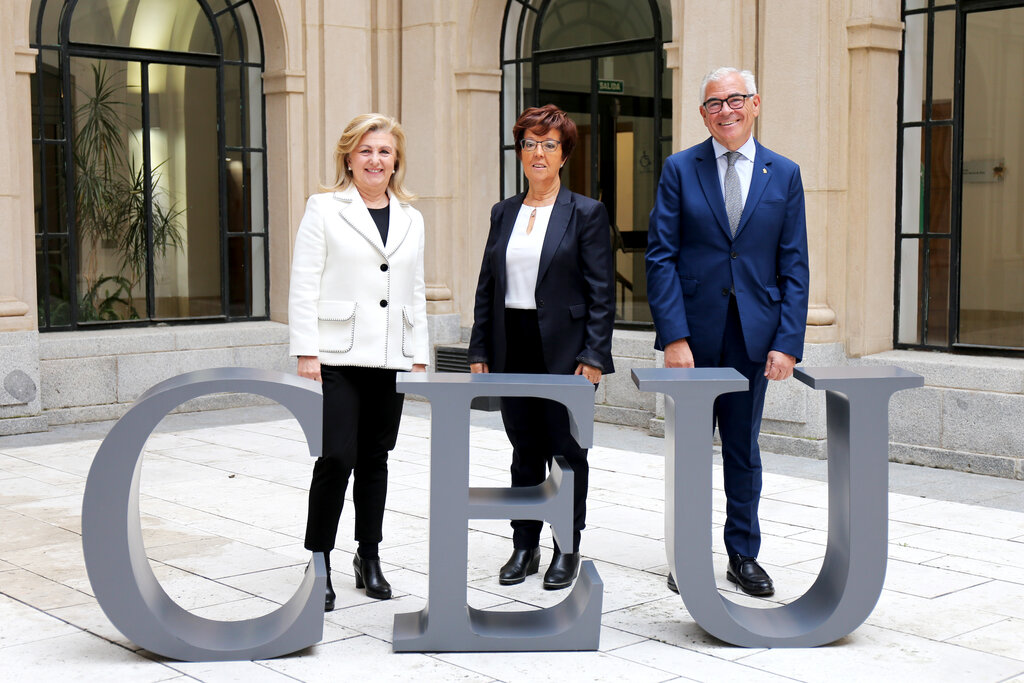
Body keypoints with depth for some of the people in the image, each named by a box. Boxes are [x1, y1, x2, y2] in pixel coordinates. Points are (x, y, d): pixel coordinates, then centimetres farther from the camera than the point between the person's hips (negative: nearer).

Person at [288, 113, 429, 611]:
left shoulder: (411, 220, 14)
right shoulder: (324, 209, 1)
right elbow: (303, 286, -4)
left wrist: (419, 358, 11)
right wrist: (306, 352, -11)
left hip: (390, 359, 4)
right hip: (338, 357, -4)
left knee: (374, 459, 11)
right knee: (337, 458, -10)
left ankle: (369, 558, 22)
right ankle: (319, 562, 4)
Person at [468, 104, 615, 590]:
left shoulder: (586, 213, -3)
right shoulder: (503, 213, 11)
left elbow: (601, 293, -6)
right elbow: (486, 286, 12)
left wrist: (592, 357, -13)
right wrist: (479, 350, 6)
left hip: (563, 350, -4)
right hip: (513, 349, 4)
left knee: (567, 450, 4)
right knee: (524, 451, 11)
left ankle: (567, 550, 17)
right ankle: (524, 546, 21)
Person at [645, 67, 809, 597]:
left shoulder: (784, 174, 5)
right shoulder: (680, 169, 1)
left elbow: (794, 266, 3)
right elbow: (661, 257, -3)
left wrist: (788, 342, -6)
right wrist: (673, 336, -12)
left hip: (753, 335, 1)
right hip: (693, 332, -1)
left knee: (744, 449, 10)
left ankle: (743, 554, 22)